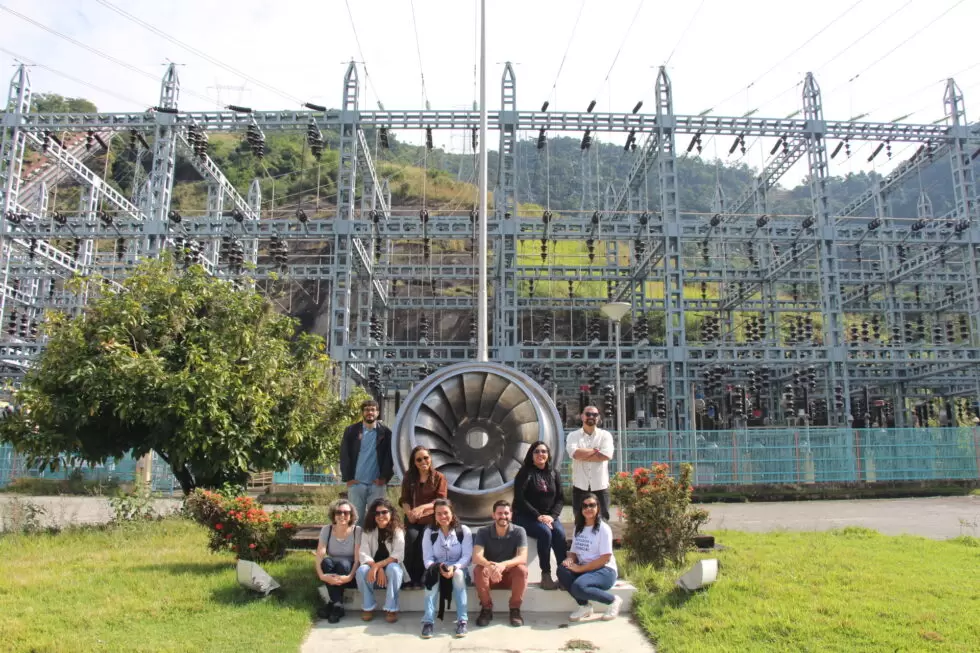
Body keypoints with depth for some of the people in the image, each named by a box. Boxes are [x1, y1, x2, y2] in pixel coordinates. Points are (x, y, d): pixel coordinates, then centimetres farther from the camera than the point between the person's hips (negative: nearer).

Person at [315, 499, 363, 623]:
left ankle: (334, 604, -22)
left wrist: (350, 576, -34)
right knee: (327, 561, -30)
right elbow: (320, 555, -15)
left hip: (348, 572, -2)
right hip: (331, 575, 2)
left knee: (343, 563, -34)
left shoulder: (357, 530, -10)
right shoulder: (326, 530, -4)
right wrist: (322, 575, -33)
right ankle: (338, 605, -27)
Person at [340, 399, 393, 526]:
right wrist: (347, 478, -6)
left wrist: (384, 477, -7)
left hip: (377, 483, 0)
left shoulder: (386, 432, 3)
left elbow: (390, 456, 1)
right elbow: (344, 455, 1)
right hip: (355, 483, 0)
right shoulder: (351, 431, 4)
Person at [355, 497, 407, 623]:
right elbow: (364, 555, -13)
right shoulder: (368, 531, -2)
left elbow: (398, 555, -18)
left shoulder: (397, 530, -7)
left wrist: (378, 565, -30)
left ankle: (391, 609, -21)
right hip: (374, 570, 2)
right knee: (362, 570, -30)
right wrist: (378, 569, -30)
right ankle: (368, 607, -12)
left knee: (393, 569, -36)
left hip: (392, 567, -2)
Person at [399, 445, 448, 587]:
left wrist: (422, 507, -21)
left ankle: (419, 579, -15)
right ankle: (410, 577, -16)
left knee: (424, 541, -29)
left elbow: (441, 500, -5)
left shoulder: (439, 477, 4)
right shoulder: (409, 477, 12)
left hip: (431, 519, -1)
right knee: (411, 538, -29)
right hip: (412, 520, 2)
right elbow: (404, 499, 6)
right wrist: (409, 512, -17)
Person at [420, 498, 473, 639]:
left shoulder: (464, 530, -4)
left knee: (458, 574, -36)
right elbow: (427, 559, -7)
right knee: (432, 573, -34)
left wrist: (454, 567, -31)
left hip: (458, 569, -1)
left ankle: (462, 621, -34)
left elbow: (467, 556, -11)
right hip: (437, 570, 1)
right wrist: (439, 568, -30)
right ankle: (428, 621, -36)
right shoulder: (429, 532, 0)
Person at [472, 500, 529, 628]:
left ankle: (515, 609, -12)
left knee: (522, 569, -31)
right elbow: (476, 557, -25)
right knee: (479, 570, -31)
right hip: (490, 576, 0)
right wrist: (490, 565, -49)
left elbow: (523, 558, -24)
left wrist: (504, 565, -45)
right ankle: (486, 609, -13)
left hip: (511, 575, 0)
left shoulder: (519, 532, -11)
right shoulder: (483, 532, -11)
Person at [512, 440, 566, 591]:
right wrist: (538, 516, -19)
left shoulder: (554, 473, 9)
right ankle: (545, 575, -26)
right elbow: (519, 499, -11)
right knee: (545, 533, -31)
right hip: (526, 517, -3)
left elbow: (560, 498, 6)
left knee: (560, 533, -26)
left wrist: (552, 516, -13)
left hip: (549, 516, 4)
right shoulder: (525, 473, -3)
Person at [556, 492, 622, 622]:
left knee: (578, 587, -33)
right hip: (583, 569, 6)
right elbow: (573, 552, 13)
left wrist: (580, 568, -19)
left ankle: (613, 600, -9)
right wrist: (569, 561, -12)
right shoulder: (578, 528, 12)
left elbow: (605, 558, -15)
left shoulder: (603, 528, -9)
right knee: (562, 570, -24)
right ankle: (584, 606, -11)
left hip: (605, 570, -6)